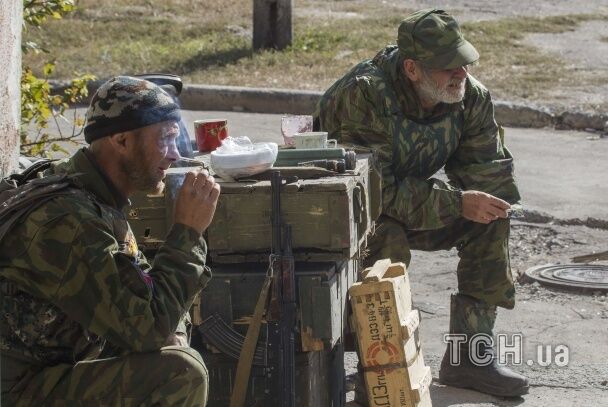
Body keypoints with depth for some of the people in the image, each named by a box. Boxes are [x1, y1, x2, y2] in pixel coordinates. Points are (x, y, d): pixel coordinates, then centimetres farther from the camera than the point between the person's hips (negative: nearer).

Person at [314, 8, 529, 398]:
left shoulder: (471, 96, -11)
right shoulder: (364, 96, -32)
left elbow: (489, 169, -4)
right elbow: (376, 191, -34)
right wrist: (458, 203, -35)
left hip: (415, 199, 6)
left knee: (490, 217, -12)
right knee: (388, 241, -36)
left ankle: (469, 354, -7)